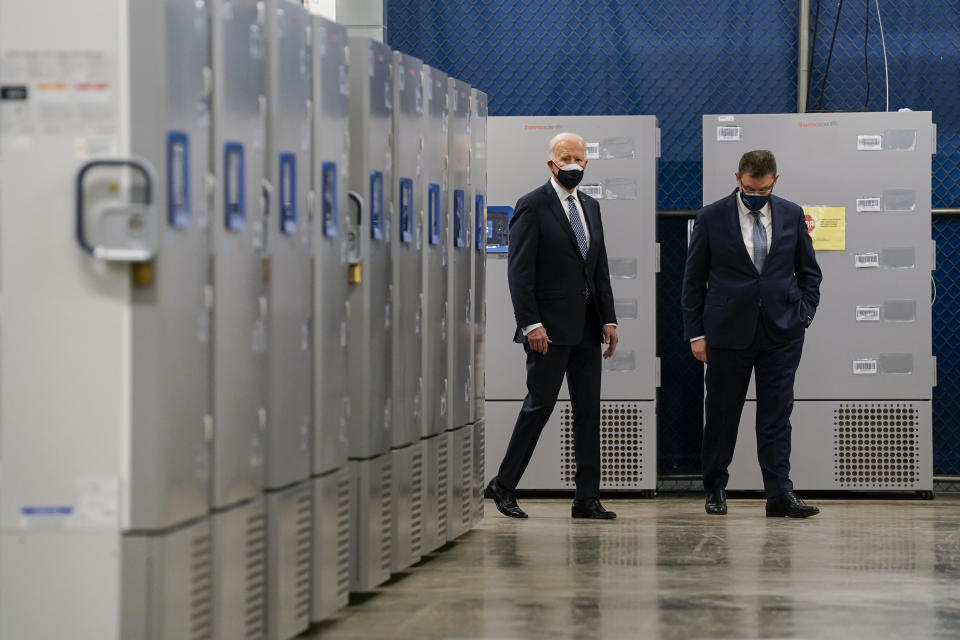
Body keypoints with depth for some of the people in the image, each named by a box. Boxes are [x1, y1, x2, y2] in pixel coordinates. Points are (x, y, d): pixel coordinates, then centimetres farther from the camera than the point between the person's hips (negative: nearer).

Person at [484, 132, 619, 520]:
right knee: (540, 404, -4)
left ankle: (587, 498, 6)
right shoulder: (533, 206, -6)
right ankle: (504, 486, 8)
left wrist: (609, 319, 8)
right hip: (550, 327, -7)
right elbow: (519, 270, -11)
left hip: (586, 327, 7)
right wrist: (531, 324, -18)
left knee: (588, 409, 4)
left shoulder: (590, 207, 15)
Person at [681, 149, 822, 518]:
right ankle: (715, 488, 19)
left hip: (781, 332, 1)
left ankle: (779, 494, -5)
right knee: (722, 414, 6)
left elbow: (809, 271, 14)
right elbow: (694, 280, 2)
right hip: (729, 331, -1)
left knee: (777, 414, -3)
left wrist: (804, 315, 2)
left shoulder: (792, 216, 6)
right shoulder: (711, 218, -1)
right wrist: (696, 332, -2)